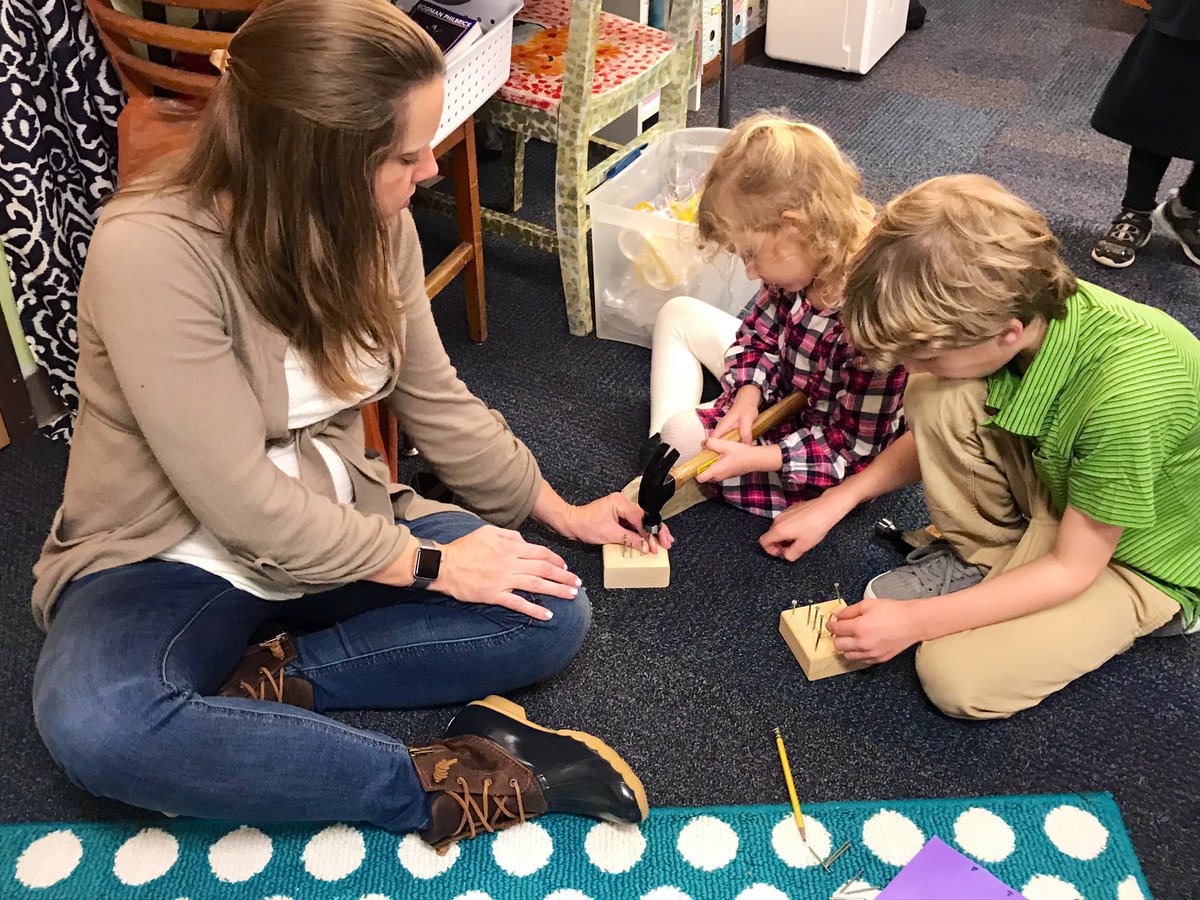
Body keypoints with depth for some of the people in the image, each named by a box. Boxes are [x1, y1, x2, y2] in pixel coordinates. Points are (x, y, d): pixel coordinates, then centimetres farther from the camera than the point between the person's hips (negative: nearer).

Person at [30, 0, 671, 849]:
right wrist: (429, 564, -19)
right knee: (92, 722, -37)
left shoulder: (375, 227, -7)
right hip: (175, 560, -5)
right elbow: (243, 503, -25)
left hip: (335, 531, 5)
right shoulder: (151, 251, -27)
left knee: (552, 613, -13)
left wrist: (558, 510, 13)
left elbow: (436, 399, 6)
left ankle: (272, 677, -12)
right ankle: (449, 784, -26)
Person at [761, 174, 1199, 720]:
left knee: (958, 677, -21)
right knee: (936, 400, -21)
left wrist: (914, 621, -23)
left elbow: (1072, 568, -26)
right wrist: (835, 502, -2)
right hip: (1061, 480, 5)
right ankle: (983, 557, 3)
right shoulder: (1029, 306, -19)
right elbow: (941, 436, 2)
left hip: (1135, 558, -5)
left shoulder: (1125, 395, -39)